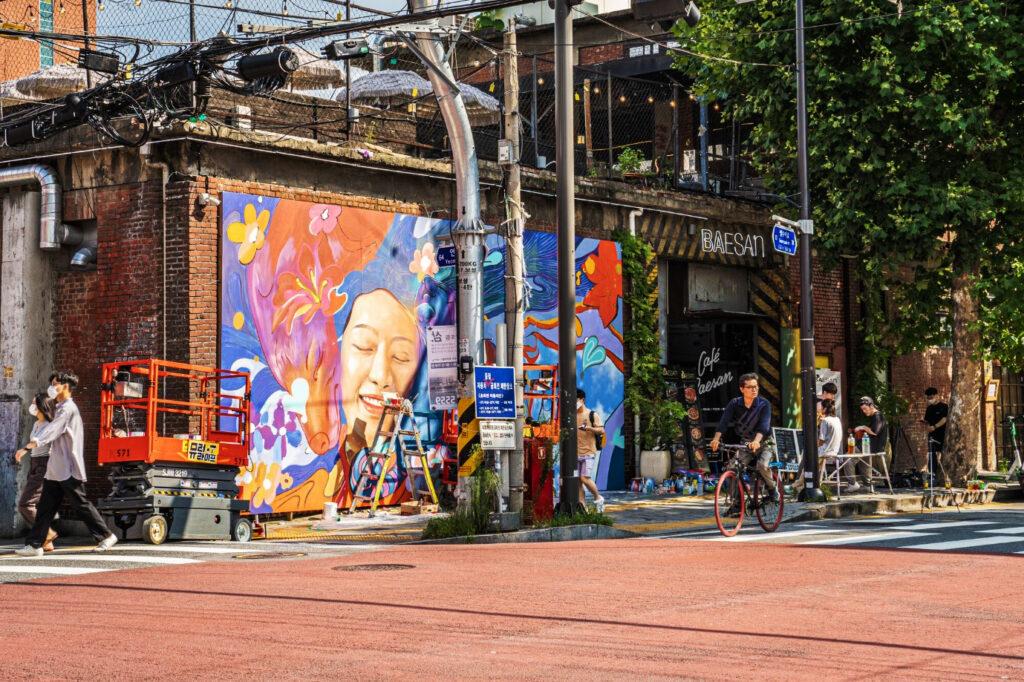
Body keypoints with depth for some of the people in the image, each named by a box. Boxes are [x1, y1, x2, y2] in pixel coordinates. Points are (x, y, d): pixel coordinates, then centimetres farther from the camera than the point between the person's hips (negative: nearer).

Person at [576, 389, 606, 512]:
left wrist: (588, 428, -22)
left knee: (585, 478, -14)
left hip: (588, 452, -5)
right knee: (577, 481, 2)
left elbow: (601, 430, -7)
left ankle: (598, 498, 7)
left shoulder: (592, 414, -1)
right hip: (575, 452, 5)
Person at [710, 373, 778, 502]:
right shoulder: (735, 404, -5)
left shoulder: (764, 404, -14)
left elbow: (764, 425, -29)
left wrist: (756, 441, -48)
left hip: (763, 443, -3)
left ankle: (773, 488, -1)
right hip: (744, 443, 3)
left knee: (762, 465, -29)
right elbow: (724, 421, -18)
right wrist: (716, 438, -37)